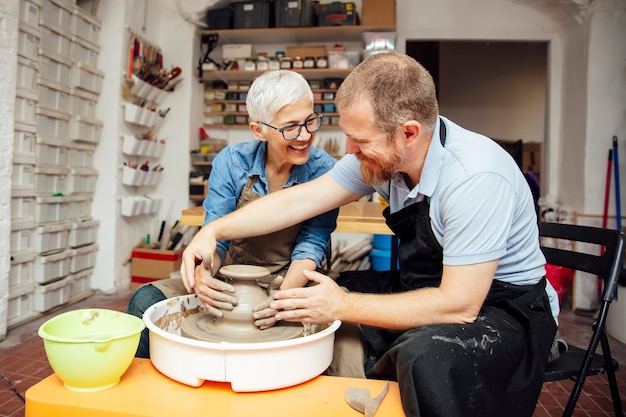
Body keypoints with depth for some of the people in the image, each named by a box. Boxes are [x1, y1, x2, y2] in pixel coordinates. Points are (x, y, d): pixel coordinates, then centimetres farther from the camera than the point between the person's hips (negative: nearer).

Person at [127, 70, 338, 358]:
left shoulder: (324, 171, -13)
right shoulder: (231, 162, -10)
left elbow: (311, 244, -12)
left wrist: (285, 294, -31)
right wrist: (204, 274, -32)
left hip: (293, 281, -1)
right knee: (145, 302, -17)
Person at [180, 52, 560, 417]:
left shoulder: (475, 177, -30)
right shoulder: (381, 153, -9)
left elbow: (458, 304, -29)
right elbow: (299, 200, -6)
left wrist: (344, 306, -25)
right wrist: (214, 231, -13)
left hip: (506, 306, -6)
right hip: (435, 289, 7)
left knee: (426, 357, -38)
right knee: (307, 300, -1)